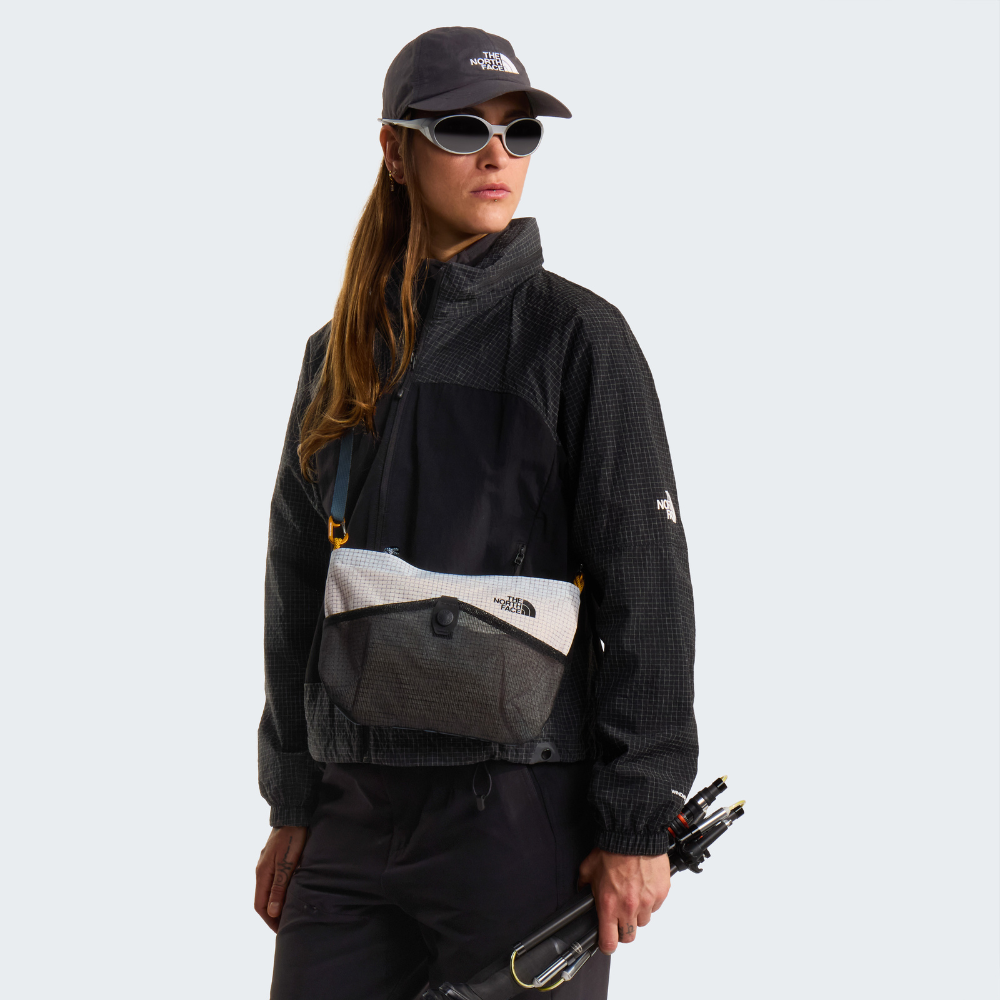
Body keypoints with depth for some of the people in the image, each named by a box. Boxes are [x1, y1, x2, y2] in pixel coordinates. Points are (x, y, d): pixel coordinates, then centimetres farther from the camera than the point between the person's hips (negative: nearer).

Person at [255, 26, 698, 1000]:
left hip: (522, 810, -4)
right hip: (354, 813, 5)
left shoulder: (577, 334, -3)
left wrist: (637, 821, -11)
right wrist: (290, 806, 14)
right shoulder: (339, 354, 12)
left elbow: (648, 590, -6)